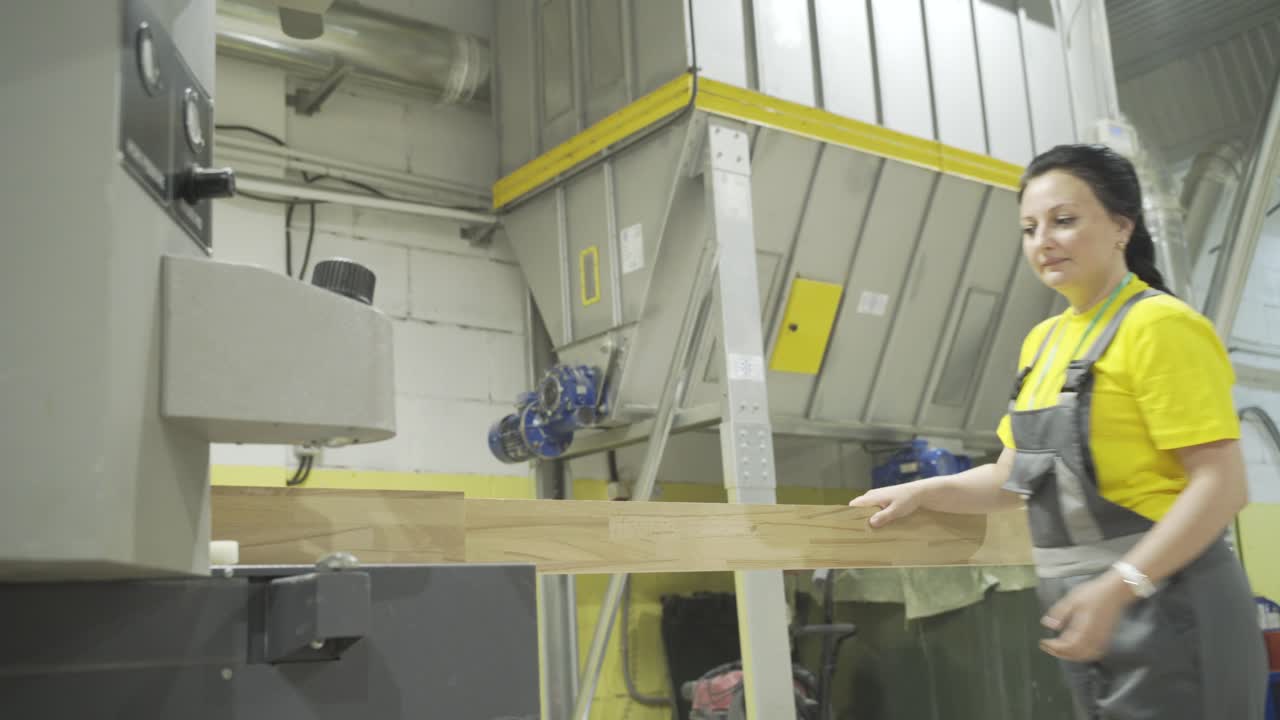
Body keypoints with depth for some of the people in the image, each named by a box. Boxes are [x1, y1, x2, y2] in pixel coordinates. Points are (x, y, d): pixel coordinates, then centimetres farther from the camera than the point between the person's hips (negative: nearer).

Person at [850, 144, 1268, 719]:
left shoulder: (1160, 326, -13)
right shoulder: (1043, 341, 12)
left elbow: (1222, 486, -18)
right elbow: (1014, 477, 18)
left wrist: (1119, 586, -26)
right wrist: (922, 492, 5)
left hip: (1166, 614, -7)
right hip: (1095, 619, 8)